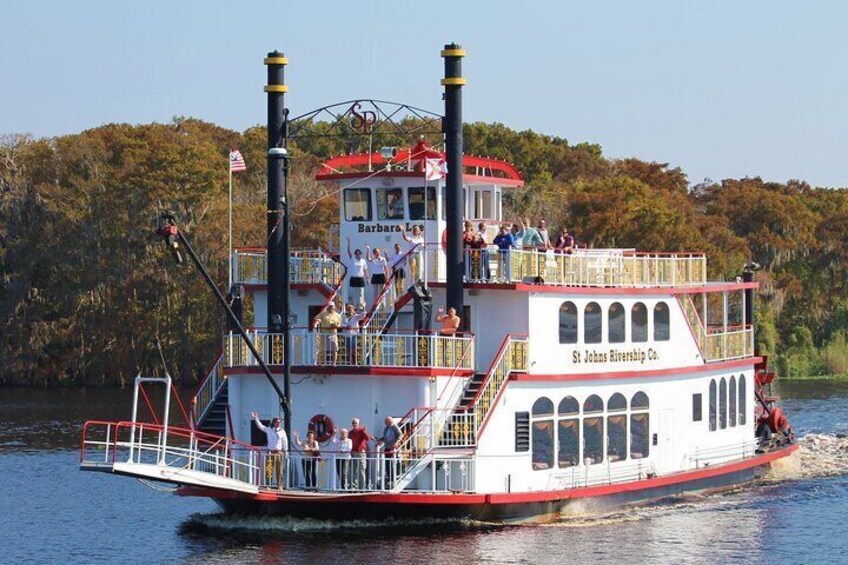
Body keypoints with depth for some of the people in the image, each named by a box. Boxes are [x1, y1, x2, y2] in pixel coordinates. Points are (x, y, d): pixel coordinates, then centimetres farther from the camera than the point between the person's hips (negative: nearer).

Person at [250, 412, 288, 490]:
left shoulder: (282, 431, 4)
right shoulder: (268, 430, 4)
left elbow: (285, 441, 8)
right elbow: (260, 426, 0)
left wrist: (285, 450, 4)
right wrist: (256, 419, -11)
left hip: (279, 452, 0)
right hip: (270, 452, 0)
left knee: (279, 470, 2)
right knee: (268, 469, -6)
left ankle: (280, 485, 7)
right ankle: (267, 485, -4)